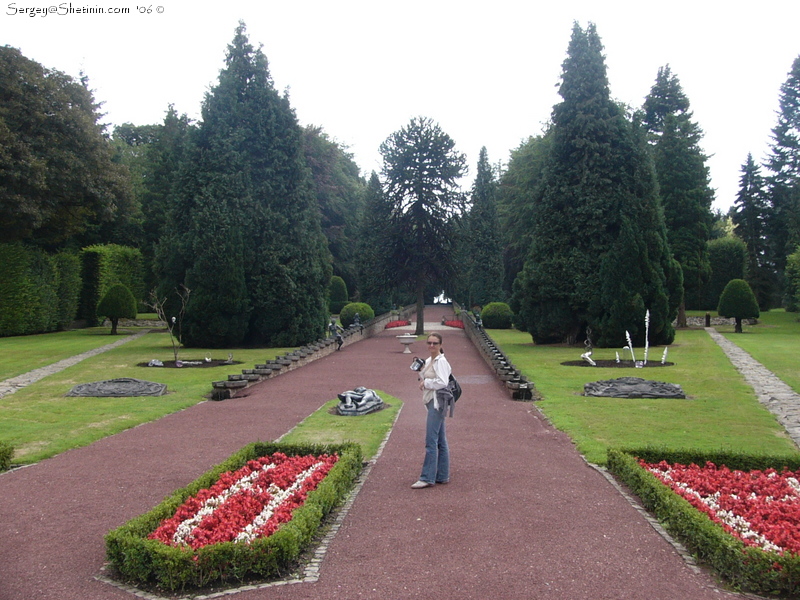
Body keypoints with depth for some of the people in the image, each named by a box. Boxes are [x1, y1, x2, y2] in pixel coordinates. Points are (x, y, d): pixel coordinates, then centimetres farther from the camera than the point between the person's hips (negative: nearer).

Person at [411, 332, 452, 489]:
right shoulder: (428, 361, 15)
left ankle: (427, 478, -4)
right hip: (431, 402, 10)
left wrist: (425, 383, -12)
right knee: (440, 441, 13)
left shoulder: (441, 361, -13)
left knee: (431, 441, -9)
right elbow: (424, 377, 22)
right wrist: (420, 370, 3)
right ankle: (442, 476, 20)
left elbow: (442, 382, -22)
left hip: (437, 402, -10)